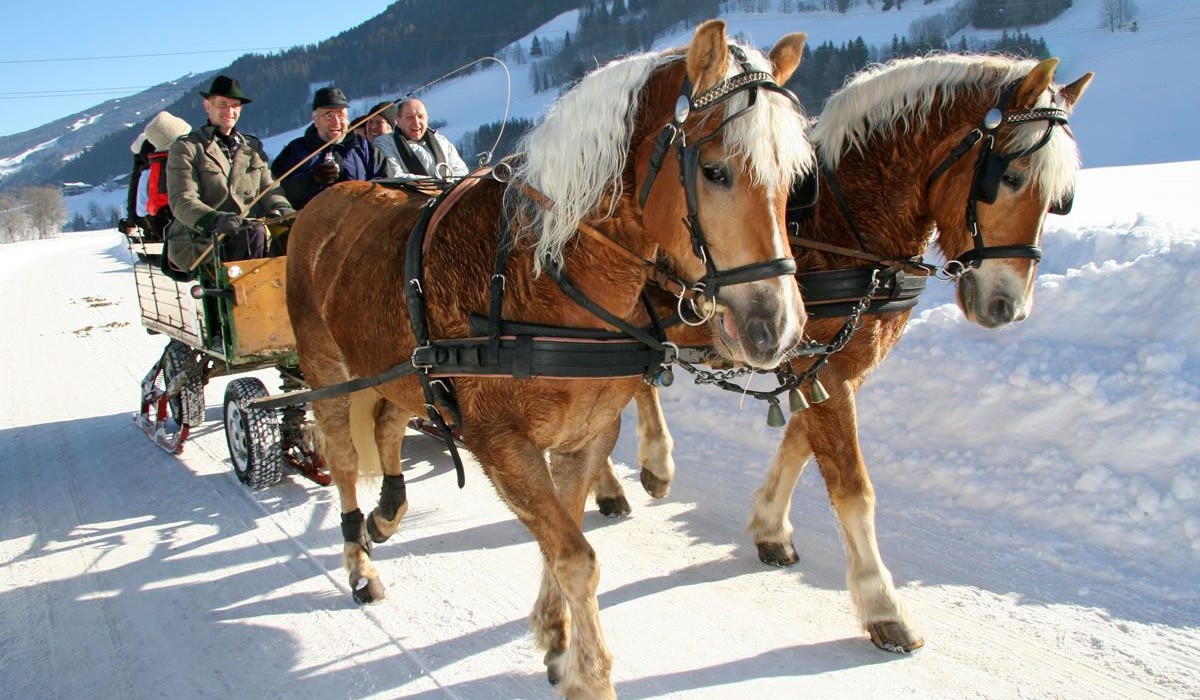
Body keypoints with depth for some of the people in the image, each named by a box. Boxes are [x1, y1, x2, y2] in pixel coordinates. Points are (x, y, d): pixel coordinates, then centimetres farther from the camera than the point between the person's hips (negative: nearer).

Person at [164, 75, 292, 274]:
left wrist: (283, 210, -11)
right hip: (199, 242, -5)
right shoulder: (186, 148, 5)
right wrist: (215, 219, -29)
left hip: (246, 236, 5)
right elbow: (182, 201, -8)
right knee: (256, 234, -31)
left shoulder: (252, 147, 22)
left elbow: (268, 189, 15)